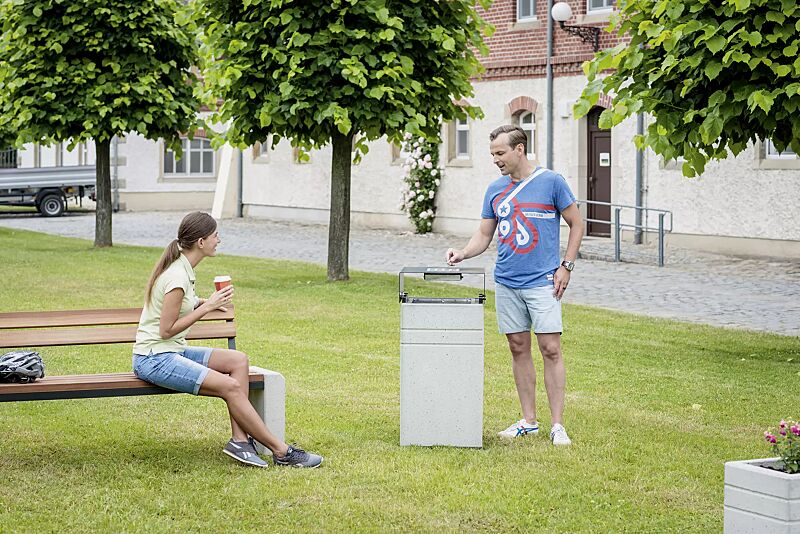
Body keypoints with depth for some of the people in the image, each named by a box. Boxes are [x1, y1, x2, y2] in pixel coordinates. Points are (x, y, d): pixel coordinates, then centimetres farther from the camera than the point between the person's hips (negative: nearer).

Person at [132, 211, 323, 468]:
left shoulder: (180, 266, 9)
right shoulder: (177, 277, -20)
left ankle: (239, 439, -13)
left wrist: (203, 302, 8)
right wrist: (207, 306, -16)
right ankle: (281, 452, -12)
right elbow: (166, 330, -19)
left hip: (174, 351, 10)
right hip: (154, 359, -10)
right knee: (231, 386, -20)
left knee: (239, 360, -6)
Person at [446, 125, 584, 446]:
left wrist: (566, 266, -5)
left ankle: (557, 425, -3)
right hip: (506, 283, 5)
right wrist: (462, 254, -6)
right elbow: (484, 235, 13)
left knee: (550, 349, -7)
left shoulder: (551, 182, -3)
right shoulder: (495, 190, 9)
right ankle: (528, 421, 16)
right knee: (519, 349, 8)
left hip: (543, 282, -5)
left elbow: (576, 224, 2)